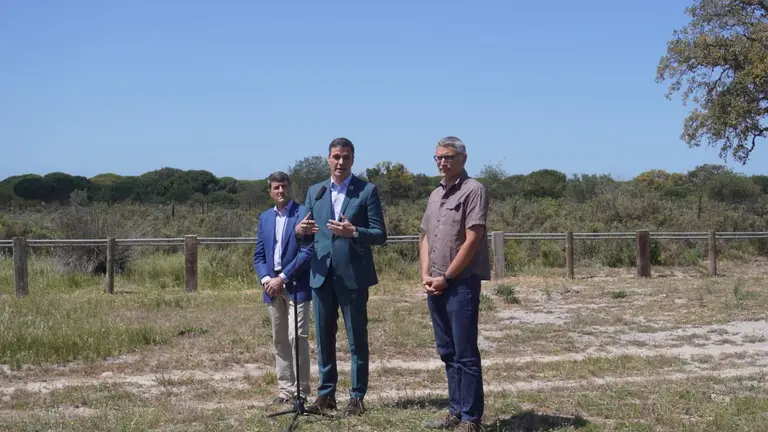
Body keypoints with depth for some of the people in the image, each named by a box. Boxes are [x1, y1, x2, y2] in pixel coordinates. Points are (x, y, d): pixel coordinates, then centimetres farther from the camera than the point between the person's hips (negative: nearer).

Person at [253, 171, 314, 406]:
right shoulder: (265, 218, 14)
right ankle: (286, 390, 16)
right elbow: (258, 254, 13)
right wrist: (266, 279, -5)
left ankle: (301, 391, -1)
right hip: (273, 286, 6)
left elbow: (307, 251, -12)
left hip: (296, 286, -6)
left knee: (297, 338, -9)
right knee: (279, 340, 9)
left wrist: (282, 277, -14)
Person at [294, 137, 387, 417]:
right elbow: (308, 236, 12)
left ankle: (357, 397, 12)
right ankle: (326, 394, 21)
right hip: (321, 275, 4)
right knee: (324, 337, 10)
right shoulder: (315, 192, 12)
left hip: (353, 275, -4)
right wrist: (301, 231, -11)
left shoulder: (367, 191, -1)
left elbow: (380, 235, -5)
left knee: (357, 338, 3)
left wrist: (354, 232, -22)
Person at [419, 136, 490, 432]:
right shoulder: (435, 195, 16)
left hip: (462, 283, -7)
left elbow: (472, 241, -13)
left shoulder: (473, 191, -8)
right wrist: (426, 275, 2)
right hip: (435, 284, 8)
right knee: (447, 352, 12)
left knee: (465, 354, -4)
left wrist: (446, 278, -11)